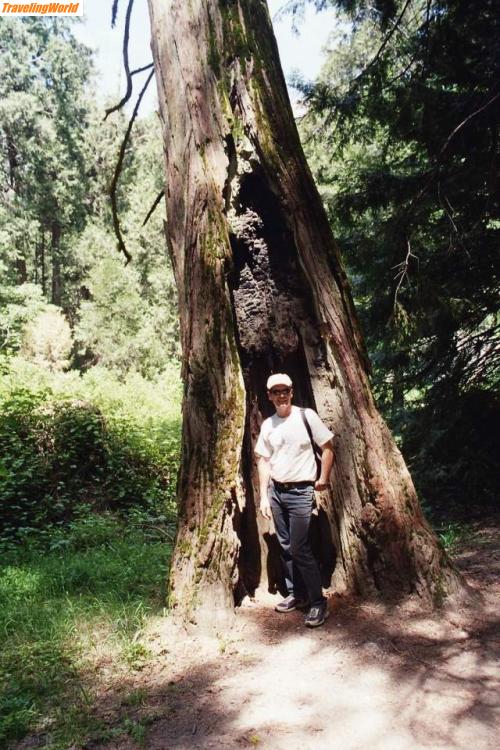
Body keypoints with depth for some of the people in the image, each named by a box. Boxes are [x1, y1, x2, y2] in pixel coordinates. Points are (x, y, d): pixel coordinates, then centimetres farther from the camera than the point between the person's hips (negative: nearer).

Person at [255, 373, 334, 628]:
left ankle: (318, 603, 8)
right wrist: (264, 497, 5)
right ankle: (297, 594, 28)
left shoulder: (306, 416, -8)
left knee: (300, 548, -6)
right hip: (276, 491, 5)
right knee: (285, 547, 12)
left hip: (300, 492, -5)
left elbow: (327, 448, -1)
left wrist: (323, 479, -2)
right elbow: (263, 461, 9)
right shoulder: (267, 425, 4)